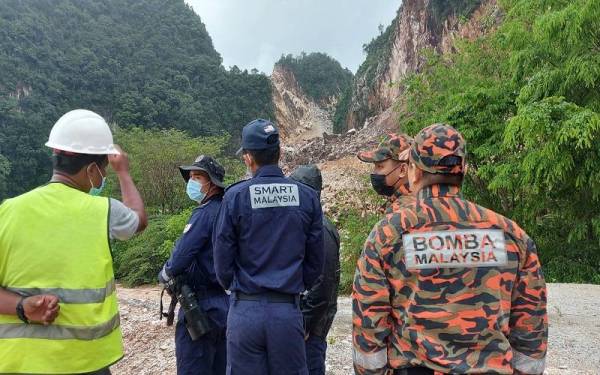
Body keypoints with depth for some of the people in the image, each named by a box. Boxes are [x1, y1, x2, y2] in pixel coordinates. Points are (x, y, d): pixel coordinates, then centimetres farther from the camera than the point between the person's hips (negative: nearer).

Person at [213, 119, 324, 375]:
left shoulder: (236, 196, -8)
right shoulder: (307, 197, -2)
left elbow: (222, 258, -3)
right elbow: (316, 260, 3)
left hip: (246, 310, -1)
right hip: (288, 311, 2)